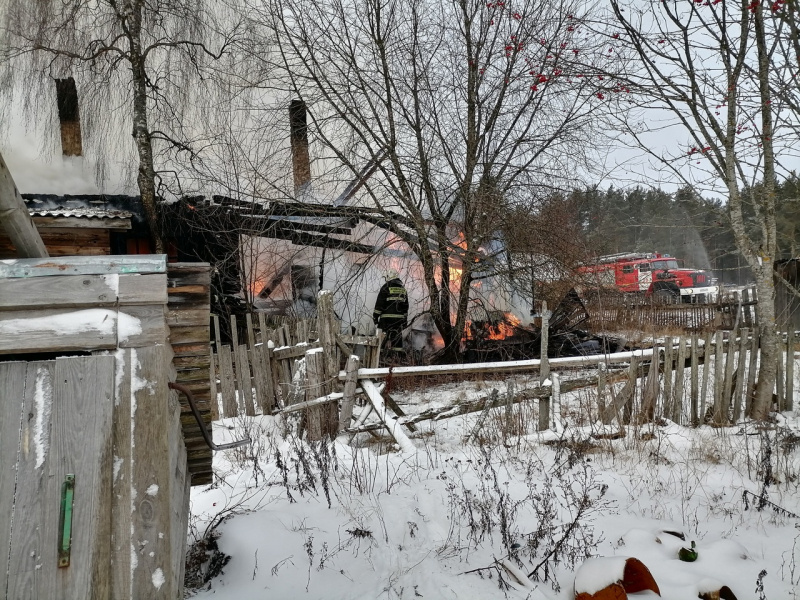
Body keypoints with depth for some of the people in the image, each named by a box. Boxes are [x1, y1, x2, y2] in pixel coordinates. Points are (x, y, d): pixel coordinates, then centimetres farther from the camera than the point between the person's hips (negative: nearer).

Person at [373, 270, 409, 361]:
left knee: (387, 336, -5)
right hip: (399, 317, 6)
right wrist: (405, 319, 22)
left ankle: (389, 353, -14)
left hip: (387, 317, -6)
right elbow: (406, 306, 18)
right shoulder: (403, 289, 16)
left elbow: (379, 303, -6)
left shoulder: (386, 287, -4)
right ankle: (398, 354, 9)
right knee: (397, 336, 9)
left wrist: (375, 315, -1)